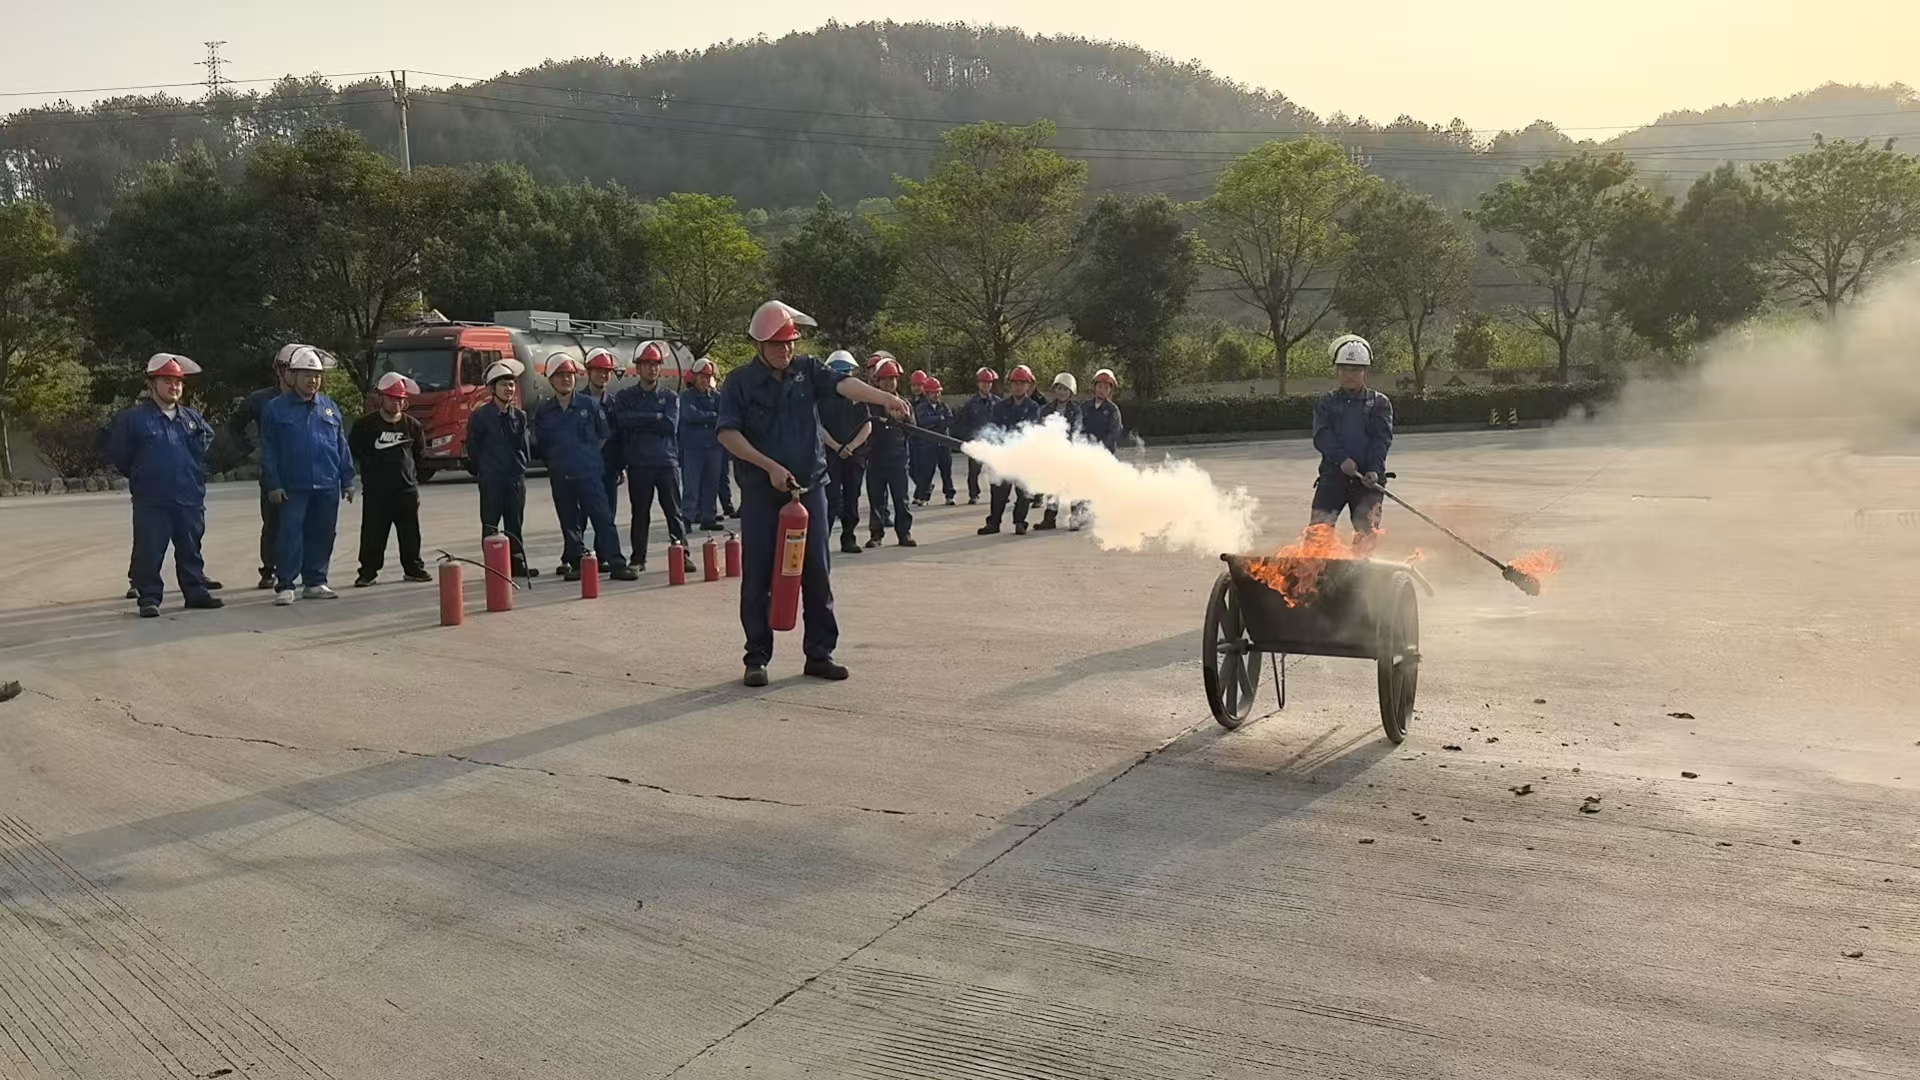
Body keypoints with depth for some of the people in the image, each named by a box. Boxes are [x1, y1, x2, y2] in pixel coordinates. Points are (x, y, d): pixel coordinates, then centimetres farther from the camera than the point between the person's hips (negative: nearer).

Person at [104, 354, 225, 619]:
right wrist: (140, 477, 10)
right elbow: (118, 454, 3)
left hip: (190, 500, 4)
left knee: (190, 550, 12)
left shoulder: (193, 419, 9)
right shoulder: (133, 418, -5)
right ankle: (149, 598, 6)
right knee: (149, 552, -2)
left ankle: (195, 591, 22)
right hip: (151, 502, -4)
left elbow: (209, 443, 24)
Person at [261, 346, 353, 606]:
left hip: (327, 486, 4)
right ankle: (284, 586, -1)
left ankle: (315, 582, 17)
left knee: (322, 535, 8)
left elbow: (342, 446, 14)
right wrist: (273, 484, -6)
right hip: (293, 487, -4)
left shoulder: (329, 407, 12)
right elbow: (268, 450, 1)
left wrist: (347, 480, 10)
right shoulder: (276, 409, 1)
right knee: (291, 534, -5)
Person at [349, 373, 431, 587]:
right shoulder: (365, 425, -3)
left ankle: (413, 568, 18)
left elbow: (419, 454, 17)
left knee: (410, 535, 7)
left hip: (407, 490, 2)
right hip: (375, 492, -2)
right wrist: (368, 475, 8)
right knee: (373, 536, 0)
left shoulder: (412, 426, 4)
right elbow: (354, 454, 6)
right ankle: (368, 571, 8)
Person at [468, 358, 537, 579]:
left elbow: (527, 445, 12)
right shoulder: (479, 416, -6)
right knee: (490, 526, 0)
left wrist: (521, 465, 3)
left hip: (516, 478, 4)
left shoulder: (520, 416, 7)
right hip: (491, 480, -4)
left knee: (515, 525, 10)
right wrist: (483, 469, 5)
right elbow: (472, 448, 0)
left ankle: (518, 564, 15)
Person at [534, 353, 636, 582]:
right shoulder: (543, 411, 6)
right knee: (569, 523, 8)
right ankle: (576, 563, 16)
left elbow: (605, 434, 9)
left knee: (603, 517, -8)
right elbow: (539, 446, 14)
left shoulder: (590, 405, 1)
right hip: (560, 477, 2)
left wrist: (588, 454, 5)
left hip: (589, 473, -2)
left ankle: (616, 563, -8)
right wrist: (557, 460, 8)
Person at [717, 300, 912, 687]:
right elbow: (727, 434, -9)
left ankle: (819, 654, 15)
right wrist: (770, 467, -16)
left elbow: (844, 384, -14)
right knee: (758, 576, 2)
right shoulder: (740, 381, -2)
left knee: (817, 573, 5)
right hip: (761, 491, -2)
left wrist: (885, 398, -32)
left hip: (809, 487, 2)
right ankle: (757, 658, 12)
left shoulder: (808, 371, 3)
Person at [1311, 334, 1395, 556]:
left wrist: (1374, 470, -18)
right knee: (1320, 525, -13)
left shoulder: (1379, 403, 12)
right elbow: (1321, 436, -1)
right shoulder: (1326, 403, 14)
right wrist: (1342, 459, -20)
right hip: (1333, 472, 1)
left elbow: (1383, 439, -1)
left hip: (1367, 476, 0)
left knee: (1367, 529, -13)